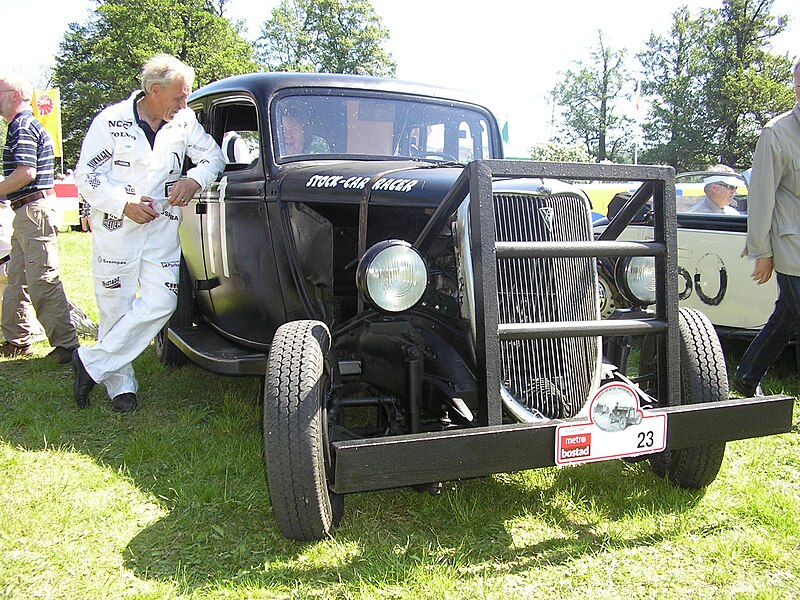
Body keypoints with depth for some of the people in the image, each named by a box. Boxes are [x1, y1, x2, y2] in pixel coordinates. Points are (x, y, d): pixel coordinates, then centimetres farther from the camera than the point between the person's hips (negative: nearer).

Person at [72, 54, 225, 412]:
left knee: (160, 303, -9)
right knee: (116, 308, 2)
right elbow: (86, 176, -5)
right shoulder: (111, 121, -7)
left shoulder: (184, 121, 3)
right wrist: (123, 204, -17)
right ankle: (120, 384, 16)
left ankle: (92, 362, 2)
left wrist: (194, 180, -10)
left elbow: (214, 155, 10)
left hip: (162, 227, 3)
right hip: (114, 226, -3)